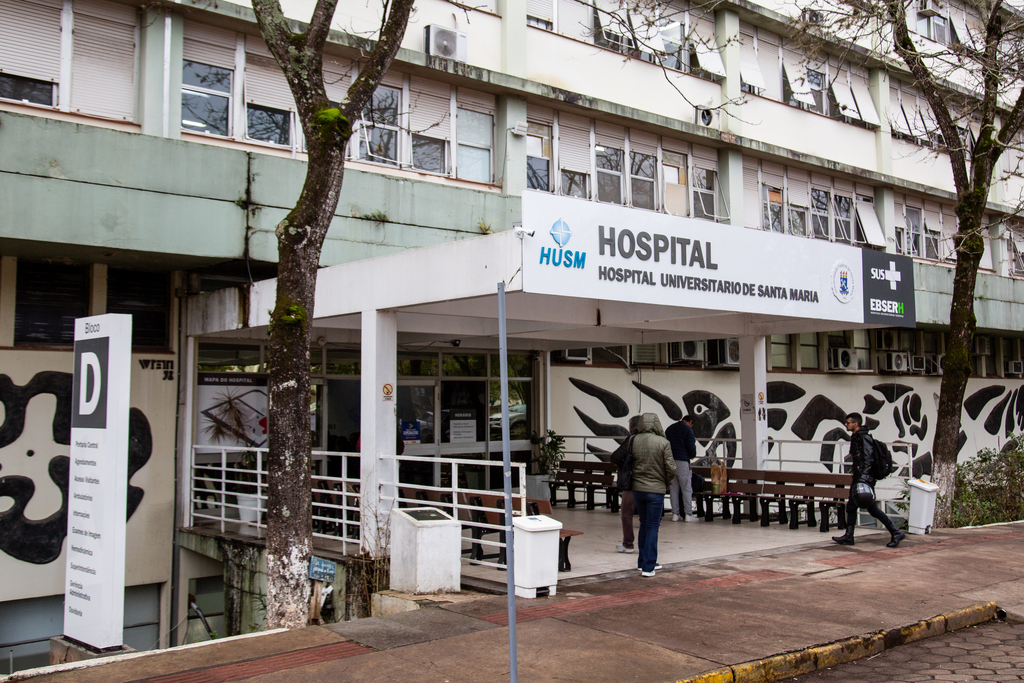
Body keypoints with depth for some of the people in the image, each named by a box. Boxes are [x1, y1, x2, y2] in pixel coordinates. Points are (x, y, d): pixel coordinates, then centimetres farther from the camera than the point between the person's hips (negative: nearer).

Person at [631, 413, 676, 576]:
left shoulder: (634, 441, -3)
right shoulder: (663, 443, -12)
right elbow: (671, 468, -11)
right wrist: (666, 482, 8)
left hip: (637, 489, 4)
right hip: (656, 489, -4)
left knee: (644, 525, 18)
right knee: (652, 526, 2)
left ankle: (643, 562, 25)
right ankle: (648, 566, 1)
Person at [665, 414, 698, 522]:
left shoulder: (669, 429, 16)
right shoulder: (687, 429, -4)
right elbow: (691, 446, -10)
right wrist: (693, 455, 9)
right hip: (682, 461, -6)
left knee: (674, 488, 10)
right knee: (687, 489, 0)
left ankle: (675, 514, 9)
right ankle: (688, 514, -1)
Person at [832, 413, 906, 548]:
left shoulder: (864, 438, -14)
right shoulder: (855, 438, 15)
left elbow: (868, 459, -22)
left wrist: (863, 477, -31)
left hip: (866, 479, -10)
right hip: (858, 478, 10)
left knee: (873, 509, -5)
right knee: (851, 507, 8)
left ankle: (896, 533, 3)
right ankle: (848, 536, 12)